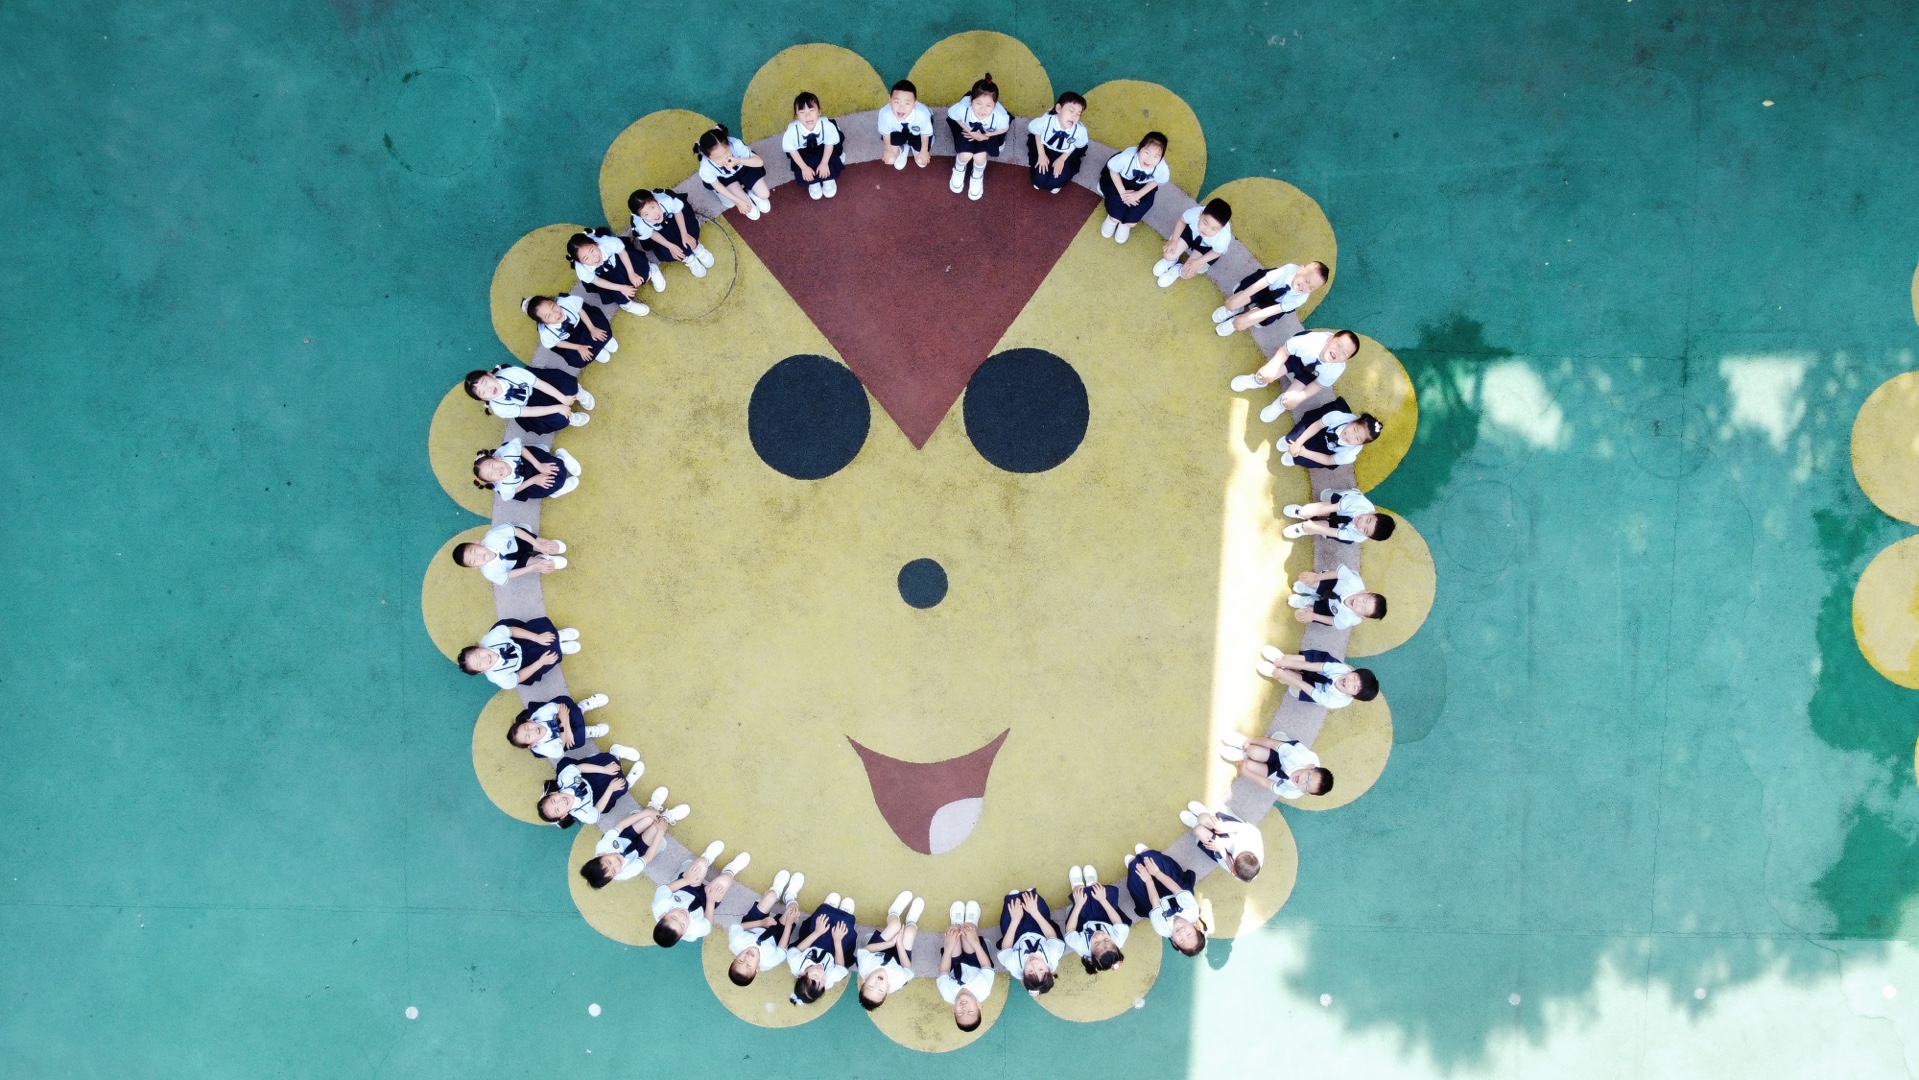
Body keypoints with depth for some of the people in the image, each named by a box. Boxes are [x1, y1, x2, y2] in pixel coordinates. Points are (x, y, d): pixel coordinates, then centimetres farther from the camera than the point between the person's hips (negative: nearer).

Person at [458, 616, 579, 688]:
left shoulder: (491, 638, -33)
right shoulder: (497, 677, -35)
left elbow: (512, 630, -21)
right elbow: (519, 677, -22)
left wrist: (537, 637, -25)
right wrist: (541, 661, -26)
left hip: (520, 643, 3)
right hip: (524, 662, -3)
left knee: (544, 624, -16)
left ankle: (558, 636, 13)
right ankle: (559, 647, 10)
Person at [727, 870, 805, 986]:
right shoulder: (768, 962, -43)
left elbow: (734, 927, -22)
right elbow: (782, 950, -23)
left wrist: (760, 922, -27)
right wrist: (789, 923, -21)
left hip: (751, 931, 2)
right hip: (772, 937, -2)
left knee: (771, 894, -3)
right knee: (793, 906, -6)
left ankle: (776, 891, 36)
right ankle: (790, 896, 33)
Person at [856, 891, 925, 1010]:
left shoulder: (865, 968, -43)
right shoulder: (898, 981, -45)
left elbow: (864, 949, -24)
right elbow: (908, 969, -22)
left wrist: (890, 943, -29)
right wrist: (899, 943, -23)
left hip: (877, 953, 1)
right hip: (895, 960, -1)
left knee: (895, 924, -8)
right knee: (909, 931, -10)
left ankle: (893, 914, 33)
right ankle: (911, 922, 32)